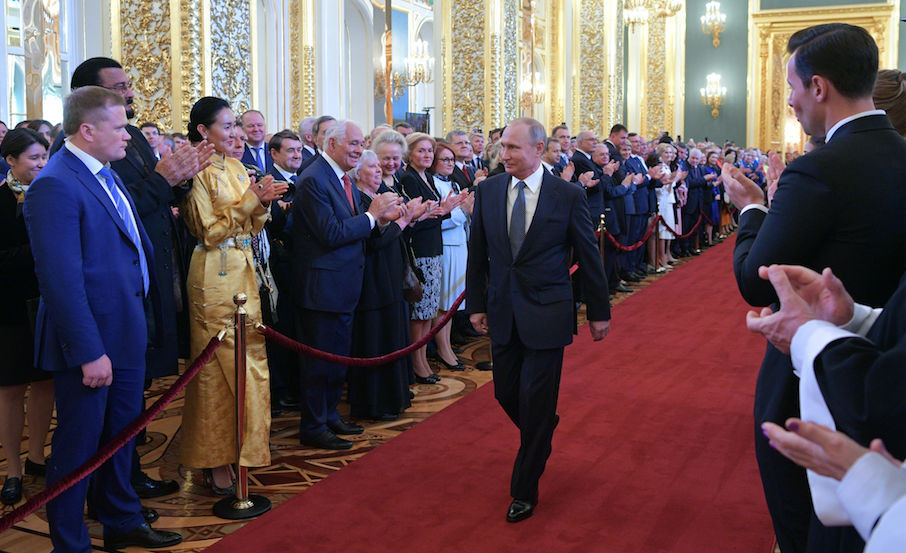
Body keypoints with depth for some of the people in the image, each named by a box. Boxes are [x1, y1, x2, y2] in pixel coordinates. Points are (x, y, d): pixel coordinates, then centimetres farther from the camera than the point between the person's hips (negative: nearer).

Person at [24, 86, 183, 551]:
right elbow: (61, 280, -24)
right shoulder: (54, 186, -20)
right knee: (78, 448, 6)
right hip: (90, 342, -9)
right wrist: (88, 352, -24)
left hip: (127, 336, 9)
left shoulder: (105, 175, 11)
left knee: (121, 437, 22)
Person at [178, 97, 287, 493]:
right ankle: (216, 458, 10)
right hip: (215, 276, -7)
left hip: (243, 271, 7)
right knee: (218, 363, 0)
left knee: (248, 357, 10)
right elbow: (209, 233, -14)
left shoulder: (237, 169, 12)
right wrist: (249, 201, -18)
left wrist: (260, 202, -4)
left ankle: (242, 443, 23)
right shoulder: (198, 173, -10)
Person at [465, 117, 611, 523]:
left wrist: (599, 312, 3)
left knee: (535, 402, -1)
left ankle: (525, 490, 14)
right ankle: (543, 431, 45)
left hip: (547, 313, -4)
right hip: (503, 312, 4)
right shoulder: (488, 191, 2)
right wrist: (476, 304, 6)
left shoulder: (568, 195, -7)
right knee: (506, 394, 11)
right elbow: (477, 253, 9)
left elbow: (589, 257, 0)